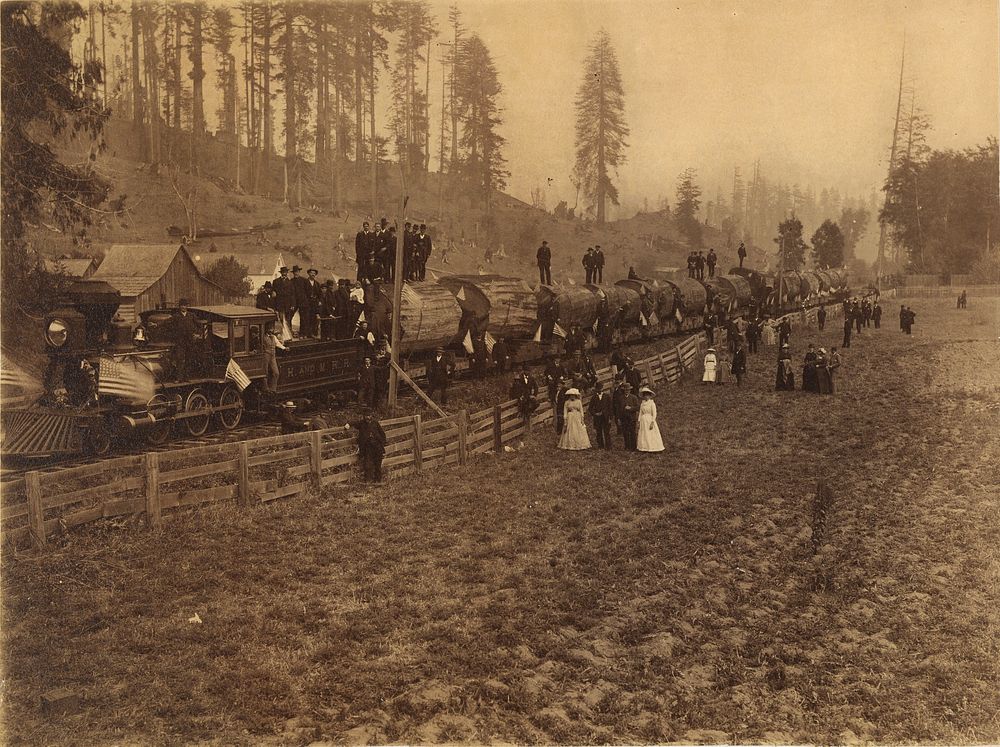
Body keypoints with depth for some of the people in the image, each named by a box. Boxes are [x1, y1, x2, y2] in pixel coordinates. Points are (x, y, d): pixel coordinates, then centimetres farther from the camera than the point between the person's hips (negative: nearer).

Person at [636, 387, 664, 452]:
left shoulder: (652, 403, -5)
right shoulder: (642, 404, 11)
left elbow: (654, 414, -9)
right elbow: (640, 413, 13)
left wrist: (652, 422, -17)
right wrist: (639, 422, 7)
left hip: (650, 420, -5)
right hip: (643, 421, 5)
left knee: (651, 435, -7)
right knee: (643, 435, 2)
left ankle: (652, 448, -4)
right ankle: (644, 448, 4)